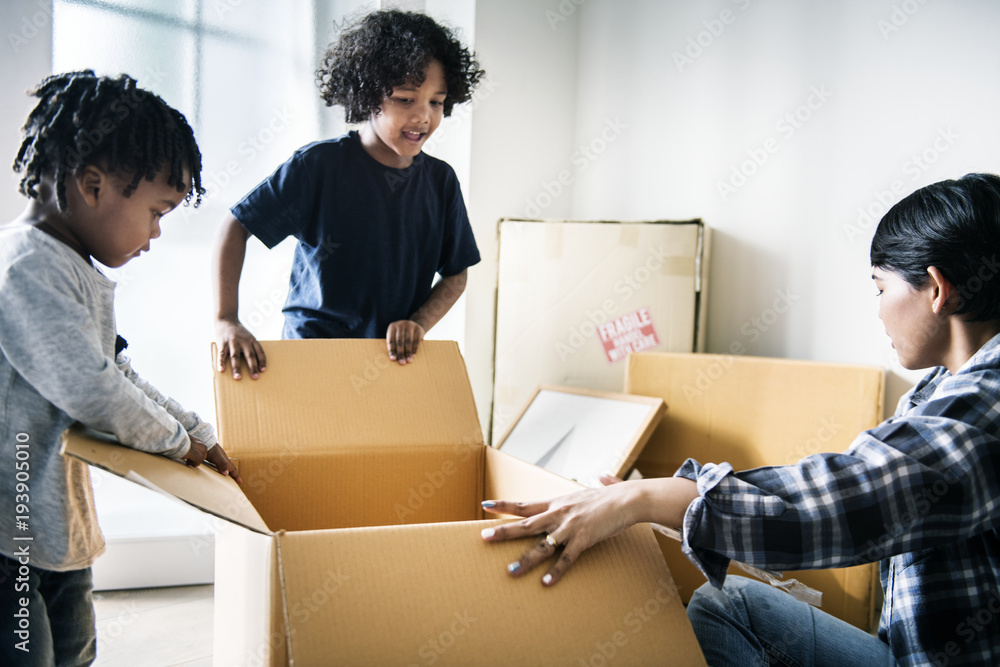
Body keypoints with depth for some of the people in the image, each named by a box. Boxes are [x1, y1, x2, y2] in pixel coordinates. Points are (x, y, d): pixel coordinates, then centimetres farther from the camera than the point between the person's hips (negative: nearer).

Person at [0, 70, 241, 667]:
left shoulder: (80, 271, 11)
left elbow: (121, 374, 20)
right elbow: (91, 390, -25)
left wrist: (199, 434, 17)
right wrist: (176, 440, -8)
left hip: (59, 522, 11)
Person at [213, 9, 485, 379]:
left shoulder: (441, 180, 2)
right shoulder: (319, 165, -10)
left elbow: (455, 274, 8)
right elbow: (236, 227, -9)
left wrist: (417, 325, -10)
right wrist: (226, 319, -21)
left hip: (398, 360, 3)